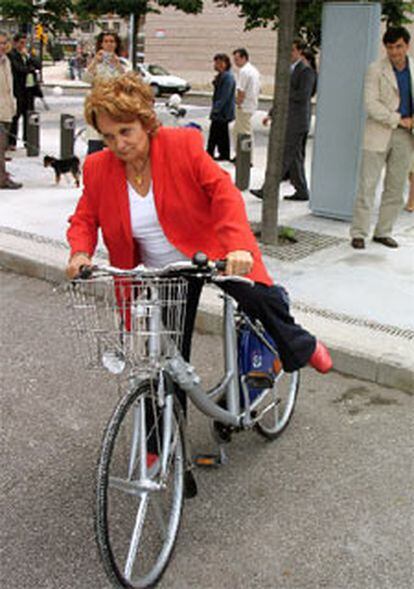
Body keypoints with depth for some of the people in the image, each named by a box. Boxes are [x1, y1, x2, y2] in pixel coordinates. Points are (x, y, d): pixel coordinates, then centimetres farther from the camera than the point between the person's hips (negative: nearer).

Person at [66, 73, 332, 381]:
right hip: (161, 274, 3)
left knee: (262, 298, -21)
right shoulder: (98, 168, -8)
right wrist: (80, 252, -19)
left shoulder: (183, 144, -17)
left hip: (211, 251, -2)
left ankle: (300, 347, 12)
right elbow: (84, 219, 4)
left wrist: (238, 246, -41)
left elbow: (224, 190, -25)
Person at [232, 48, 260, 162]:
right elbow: (258, 89, 18)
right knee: (236, 131, 17)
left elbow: (241, 90, -21)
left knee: (245, 133, -4)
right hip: (252, 105, 10)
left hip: (244, 107, -10)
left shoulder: (243, 71, -16)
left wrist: (238, 103, -7)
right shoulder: (254, 70, 14)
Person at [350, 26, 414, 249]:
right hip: (378, 135, -5)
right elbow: (371, 104, -13)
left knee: (396, 188, 8)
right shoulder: (376, 70, -4)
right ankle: (358, 233, 4)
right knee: (367, 186, -3)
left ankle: (383, 232, 18)